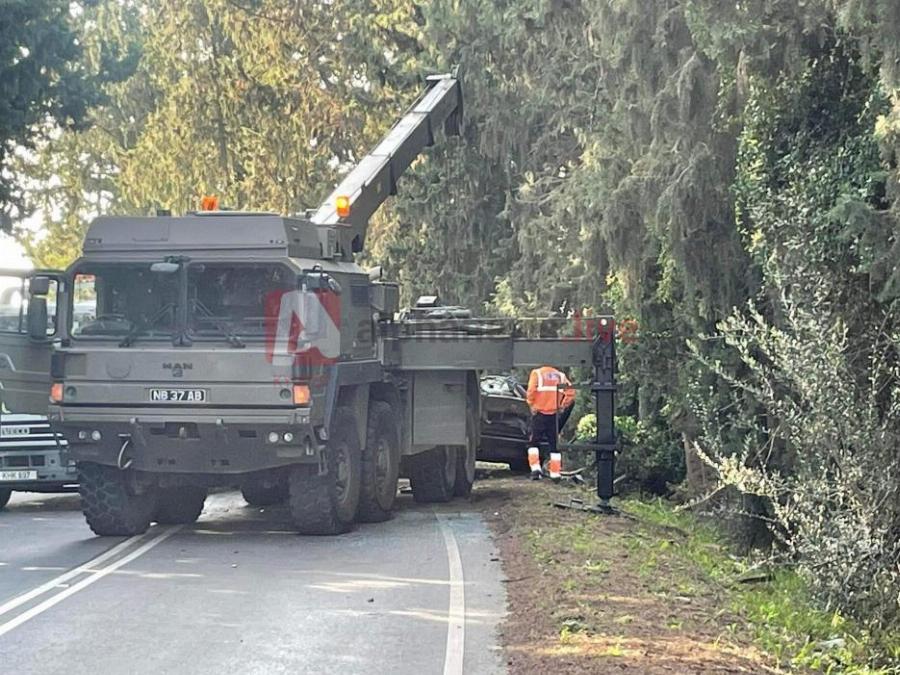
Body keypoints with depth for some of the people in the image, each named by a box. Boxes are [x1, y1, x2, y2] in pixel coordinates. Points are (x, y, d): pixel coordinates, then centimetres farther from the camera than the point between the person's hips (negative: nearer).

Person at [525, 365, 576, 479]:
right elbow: (570, 391, 0)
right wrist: (562, 406, 9)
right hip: (555, 415, 2)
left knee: (534, 442, 8)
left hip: (540, 414, -2)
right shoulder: (561, 375, 12)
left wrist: (532, 405, 2)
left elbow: (531, 391, -12)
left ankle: (535, 468, -7)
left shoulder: (536, 373, 3)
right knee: (554, 443, 10)